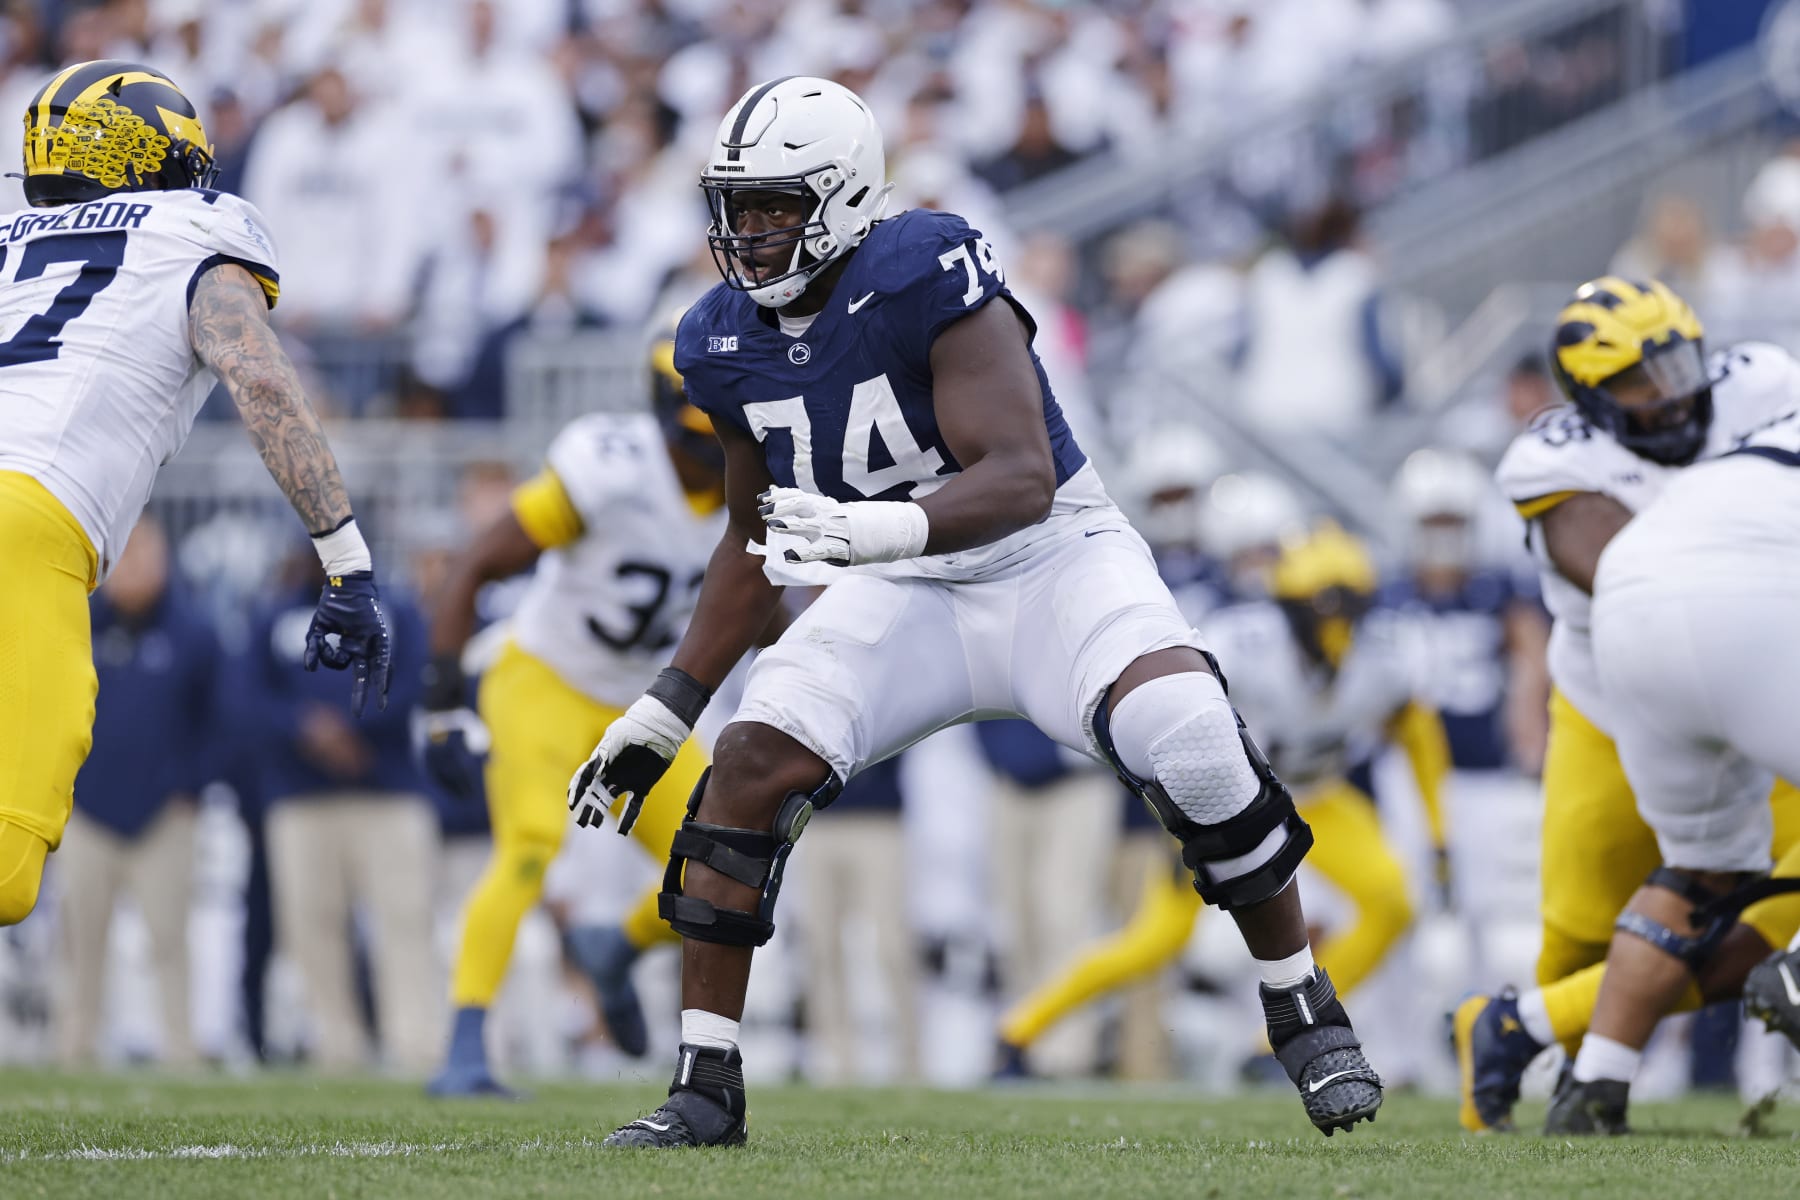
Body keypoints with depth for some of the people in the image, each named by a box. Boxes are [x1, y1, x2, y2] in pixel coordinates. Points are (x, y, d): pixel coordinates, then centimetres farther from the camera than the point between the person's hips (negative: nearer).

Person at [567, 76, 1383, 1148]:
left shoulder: (925, 278, -23)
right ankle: (706, 1087, -6)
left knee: (1195, 750, -27)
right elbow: (757, 544, 13)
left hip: (1052, 558, -5)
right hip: (906, 593, 5)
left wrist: (875, 529, -48)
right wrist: (668, 707, 9)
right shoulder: (727, 345, -1)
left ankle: (1306, 1017, -5)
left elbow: (1021, 478, -31)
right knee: (751, 767, -16)